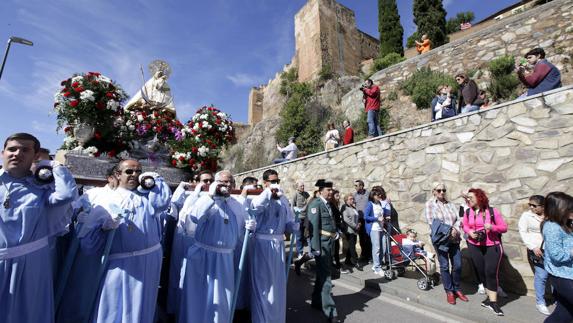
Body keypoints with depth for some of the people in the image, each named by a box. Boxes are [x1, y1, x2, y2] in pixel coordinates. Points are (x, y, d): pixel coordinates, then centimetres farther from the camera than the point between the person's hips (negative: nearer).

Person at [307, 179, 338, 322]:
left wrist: (335, 234, 9)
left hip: (329, 243, 9)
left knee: (322, 274, 19)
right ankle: (329, 310, 9)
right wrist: (316, 248, -21)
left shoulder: (327, 204, 14)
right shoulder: (315, 203, -14)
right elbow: (313, 227, -19)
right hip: (321, 244, -9)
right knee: (325, 276, -2)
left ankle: (317, 301, 34)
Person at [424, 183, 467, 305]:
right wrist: (447, 231, -14)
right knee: (445, 266, 3)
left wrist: (455, 230, -13)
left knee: (458, 265, 8)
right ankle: (449, 291, 19)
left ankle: (457, 289, 27)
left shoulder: (450, 204, 13)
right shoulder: (429, 204, -2)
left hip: (454, 239, 4)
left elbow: (458, 219, 5)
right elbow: (432, 222, -10)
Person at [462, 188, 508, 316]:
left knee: (491, 272, -8)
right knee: (481, 272, 12)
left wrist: (492, 227, -24)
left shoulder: (492, 211, -9)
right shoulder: (468, 212, -1)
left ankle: (492, 301, 5)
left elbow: (504, 227, -6)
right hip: (474, 246, 4)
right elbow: (465, 225, 10)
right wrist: (469, 232, -11)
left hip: (492, 246, -3)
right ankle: (491, 297, 30)